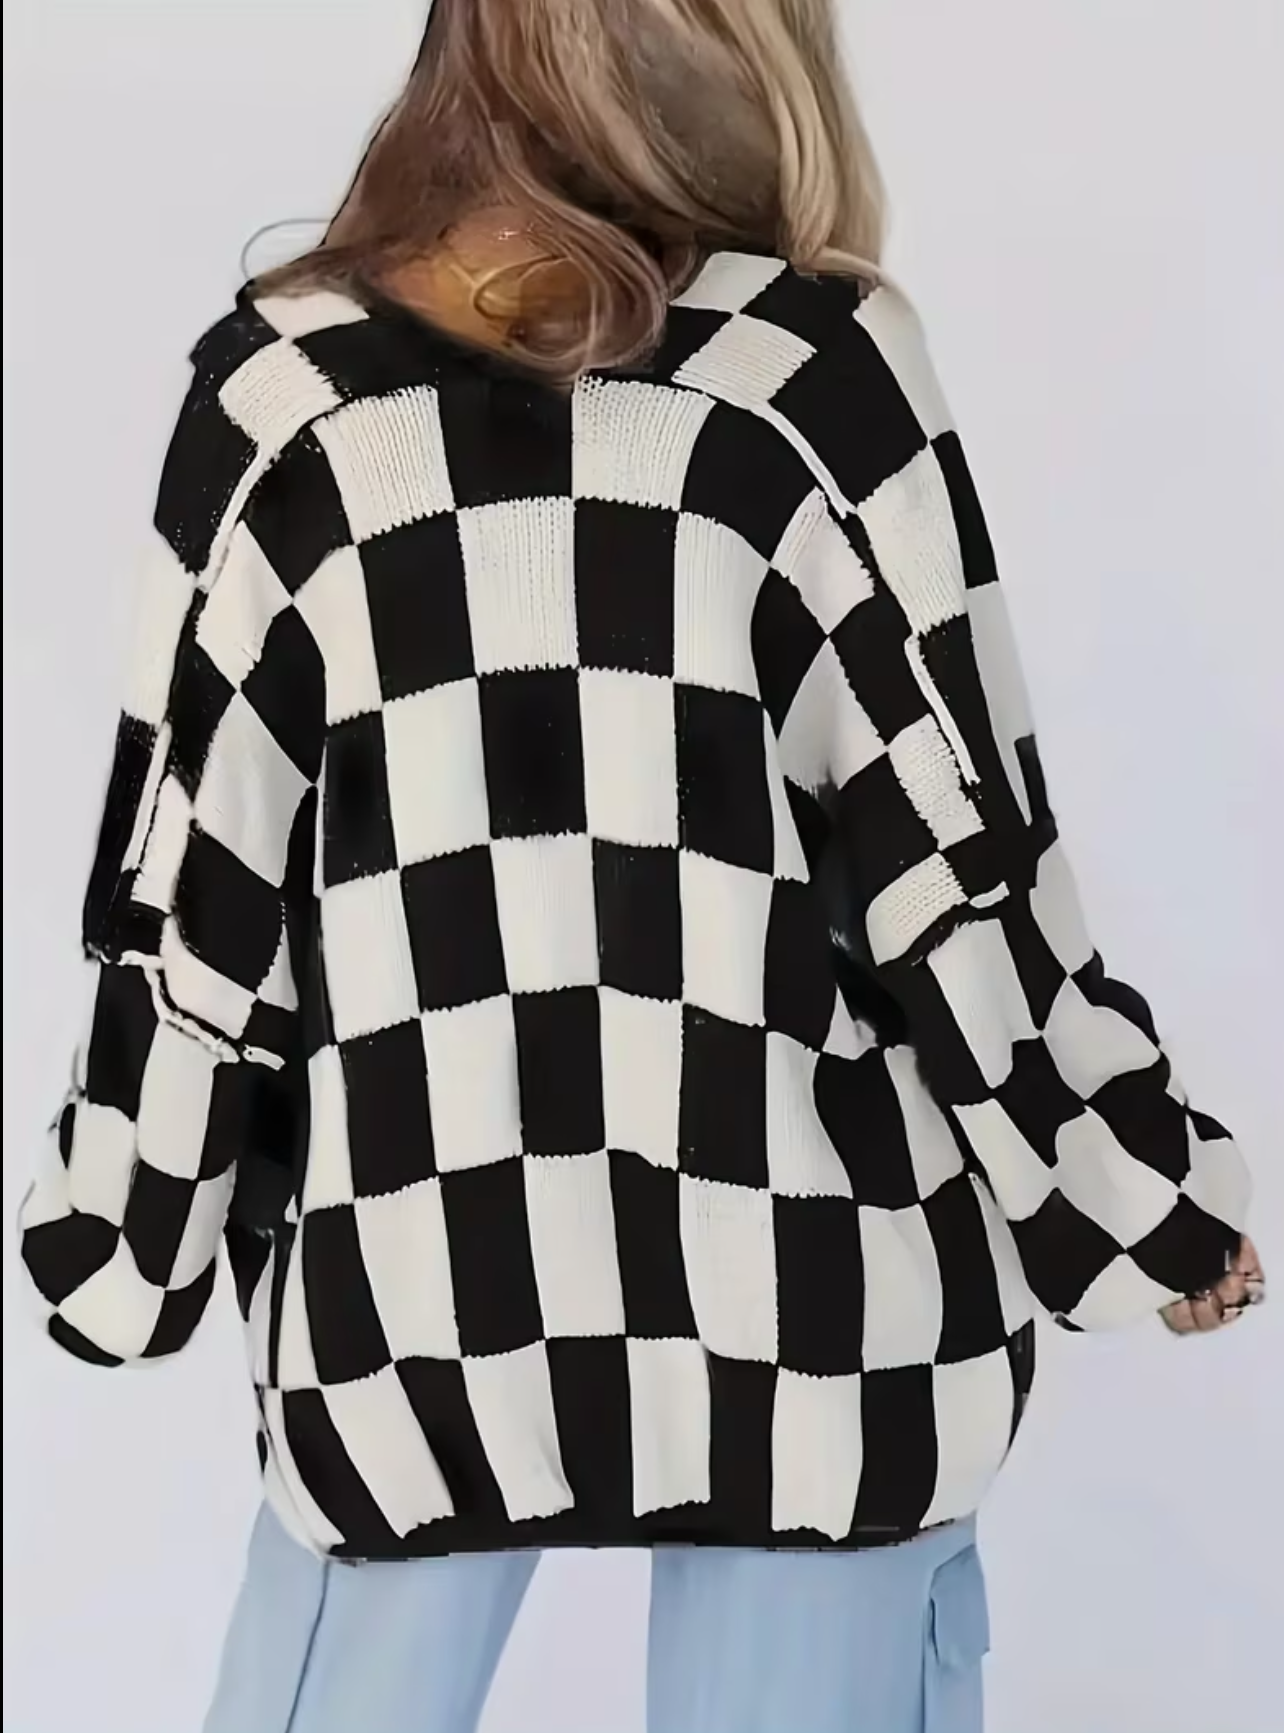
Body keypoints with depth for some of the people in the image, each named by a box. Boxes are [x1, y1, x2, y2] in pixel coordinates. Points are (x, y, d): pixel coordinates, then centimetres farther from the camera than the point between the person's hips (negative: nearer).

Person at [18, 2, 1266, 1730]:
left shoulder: (286, 384, -1)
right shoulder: (817, 366, -5)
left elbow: (188, 899, 1)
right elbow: (961, 872, -5)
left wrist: (120, 1244, 14)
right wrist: (1146, 1202, 9)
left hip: (414, 1295, 2)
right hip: (810, 1294, -1)